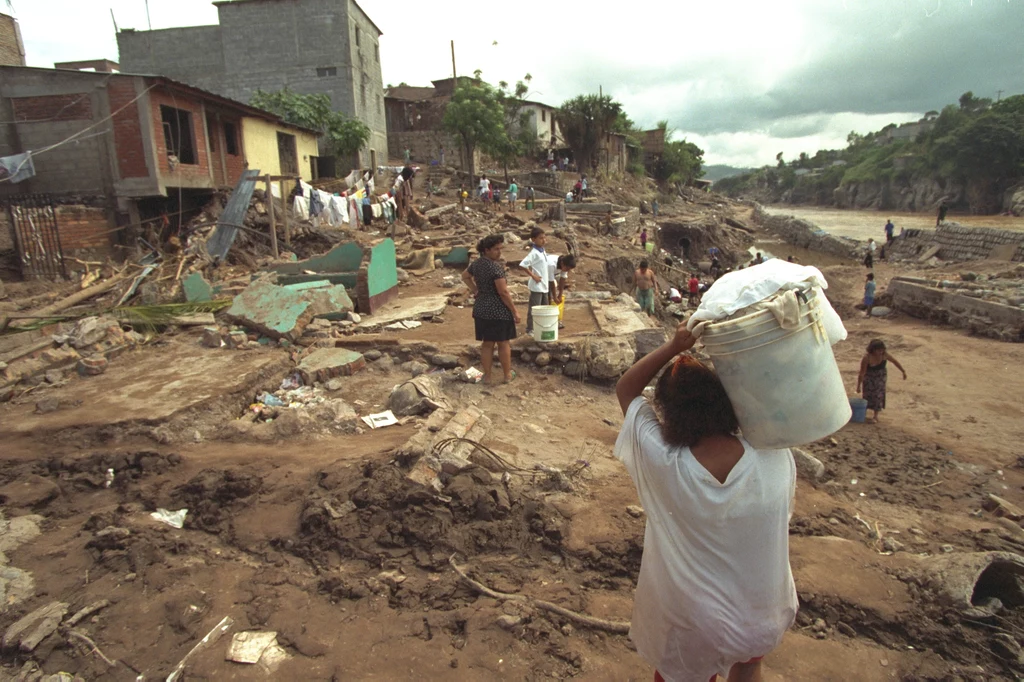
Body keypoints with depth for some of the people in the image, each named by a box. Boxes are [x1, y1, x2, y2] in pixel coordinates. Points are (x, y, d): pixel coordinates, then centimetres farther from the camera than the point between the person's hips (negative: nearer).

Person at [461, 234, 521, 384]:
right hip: (499, 310, -7)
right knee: (503, 343, 7)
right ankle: (507, 375, 17)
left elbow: (465, 276, 24)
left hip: (481, 309, 7)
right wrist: (515, 311, -13)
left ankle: (487, 376, 18)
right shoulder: (496, 266, -20)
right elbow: (503, 292, -20)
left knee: (487, 344, 12)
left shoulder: (476, 263, 5)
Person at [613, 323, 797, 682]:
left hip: (689, 622, -2)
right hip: (760, 618, 2)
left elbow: (625, 390, -16)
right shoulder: (776, 459, -26)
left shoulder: (664, 462, -30)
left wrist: (674, 346, -21)